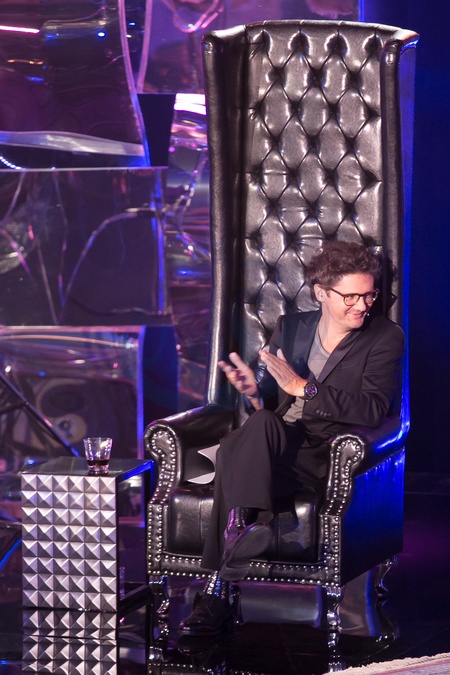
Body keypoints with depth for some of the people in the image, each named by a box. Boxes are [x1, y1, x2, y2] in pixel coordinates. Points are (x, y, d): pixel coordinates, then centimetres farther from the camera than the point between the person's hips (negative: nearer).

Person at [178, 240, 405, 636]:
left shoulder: (385, 338, 5)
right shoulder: (290, 328, 18)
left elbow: (373, 410, -10)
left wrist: (303, 387, -15)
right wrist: (254, 393, -7)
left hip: (329, 458, -4)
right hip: (274, 447, 4)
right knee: (243, 438, -35)